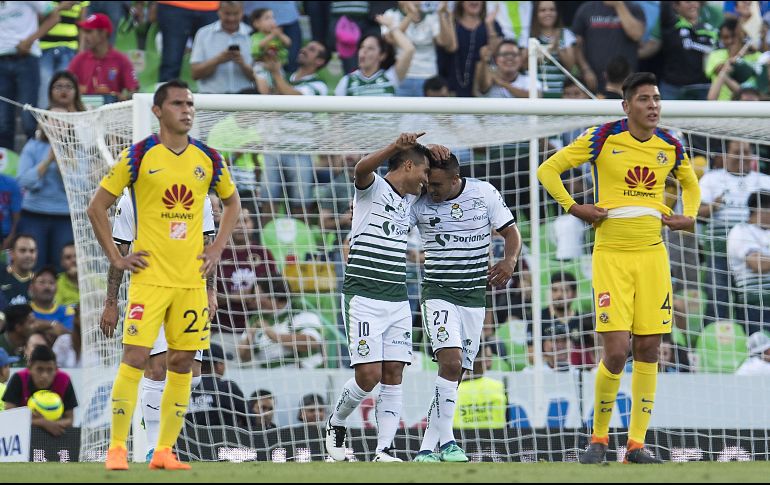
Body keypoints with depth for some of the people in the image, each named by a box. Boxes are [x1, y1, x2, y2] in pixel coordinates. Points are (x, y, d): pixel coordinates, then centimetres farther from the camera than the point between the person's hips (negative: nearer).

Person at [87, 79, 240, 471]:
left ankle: (164, 451, 9)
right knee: (135, 357, -11)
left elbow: (232, 202, 24)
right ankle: (117, 448, -5)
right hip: (150, 275, -4)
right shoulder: (139, 156, -4)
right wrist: (115, 258, -3)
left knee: (182, 364, 3)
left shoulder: (208, 159, 6)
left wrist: (217, 249, 11)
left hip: (192, 278, 4)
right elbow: (97, 206, 2)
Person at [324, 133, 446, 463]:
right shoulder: (373, 188, -4)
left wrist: (433, 152, 12)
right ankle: (336, 424, 15)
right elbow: (362, 168, -28)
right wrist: (397, 147, -45)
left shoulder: (409, 198, 18)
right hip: (363, 297, -7)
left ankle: (383, 450, -2)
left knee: (393, 375, -2)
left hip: (398, 301, 7)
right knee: (368, 376, -11)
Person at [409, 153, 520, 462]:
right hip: (437, 294, -3)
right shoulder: (419, 202, -6)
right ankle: (445, 440, -18)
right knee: (451, 362, -23)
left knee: (455, 373, 3)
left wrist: (510, 260, -14)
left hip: (474, 296, 3)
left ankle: (428, 448, 9)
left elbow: (510, 231, 5)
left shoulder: (485, 193, -3)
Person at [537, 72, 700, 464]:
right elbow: (548, 169, 1)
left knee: (647, 350, 1)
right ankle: (599, 438, 6)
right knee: (616, 350, -12)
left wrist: (688, 217, 9)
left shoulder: (670, 147, 6)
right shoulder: (603, 138, -6)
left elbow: (690, 184, 27)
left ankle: (636, 443, 8)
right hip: (611, 255, -4)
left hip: (652, 254, 4)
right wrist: (573, 207, -10)